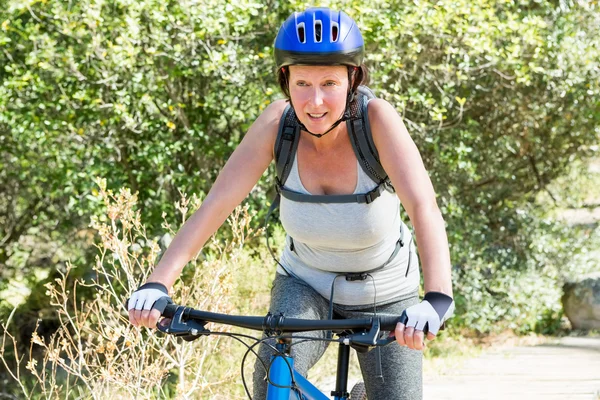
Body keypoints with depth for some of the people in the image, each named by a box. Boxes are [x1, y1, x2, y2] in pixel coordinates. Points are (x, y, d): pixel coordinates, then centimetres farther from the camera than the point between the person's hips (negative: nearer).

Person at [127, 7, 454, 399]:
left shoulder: (376, 118, -28)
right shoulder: (278, 122, -22)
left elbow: (425, 209, -39)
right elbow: (215, 204, -26)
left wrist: (437, 300, -56)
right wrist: (157, 284, -38)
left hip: (384, 294, -1)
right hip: (305, 284, 1)